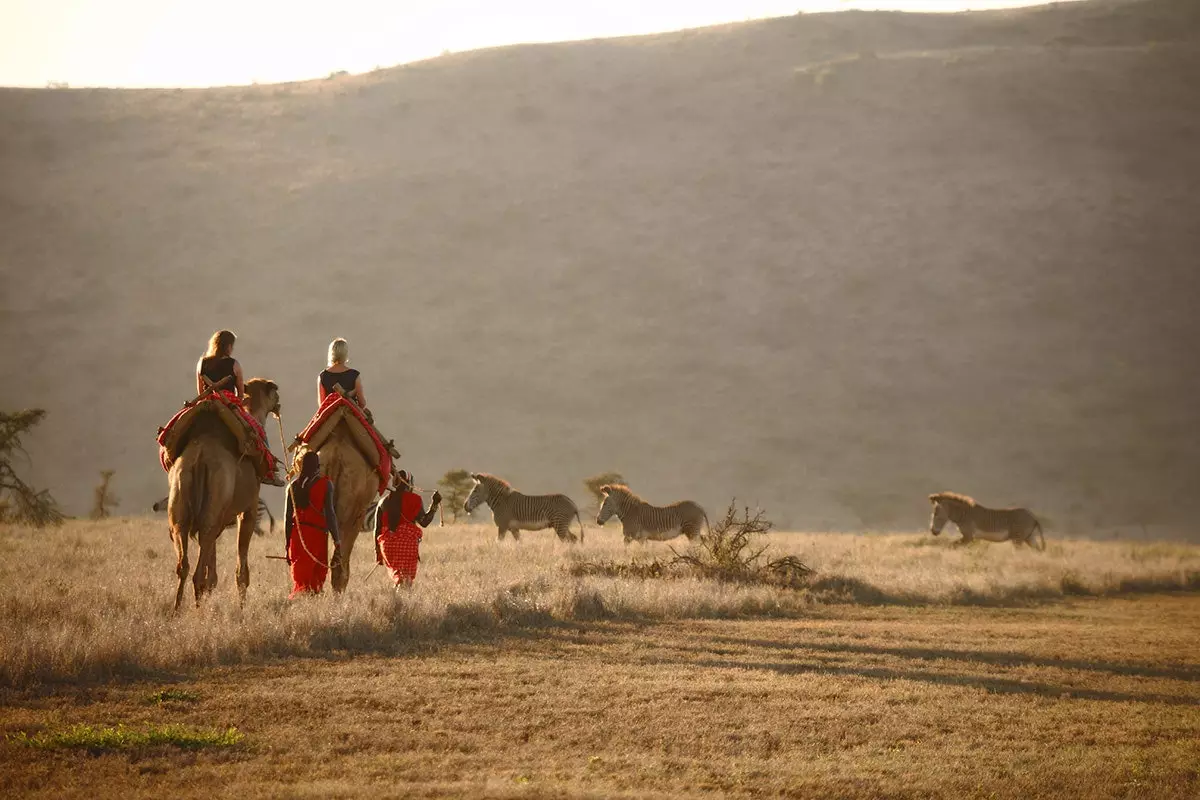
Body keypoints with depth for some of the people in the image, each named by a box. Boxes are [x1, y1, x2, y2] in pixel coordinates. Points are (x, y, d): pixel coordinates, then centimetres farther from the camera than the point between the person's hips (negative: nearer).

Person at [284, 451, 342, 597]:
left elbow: (288, 516, 9)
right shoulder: (325, 484, -3)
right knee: (317, 580, 2)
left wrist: (287, 545, 16)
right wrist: (337, 541, -4)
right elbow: (329, 513, -8)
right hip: (317, 534, -4)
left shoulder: (294, 486, 8)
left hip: (297, 535, 4)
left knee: (300, 580, 5)